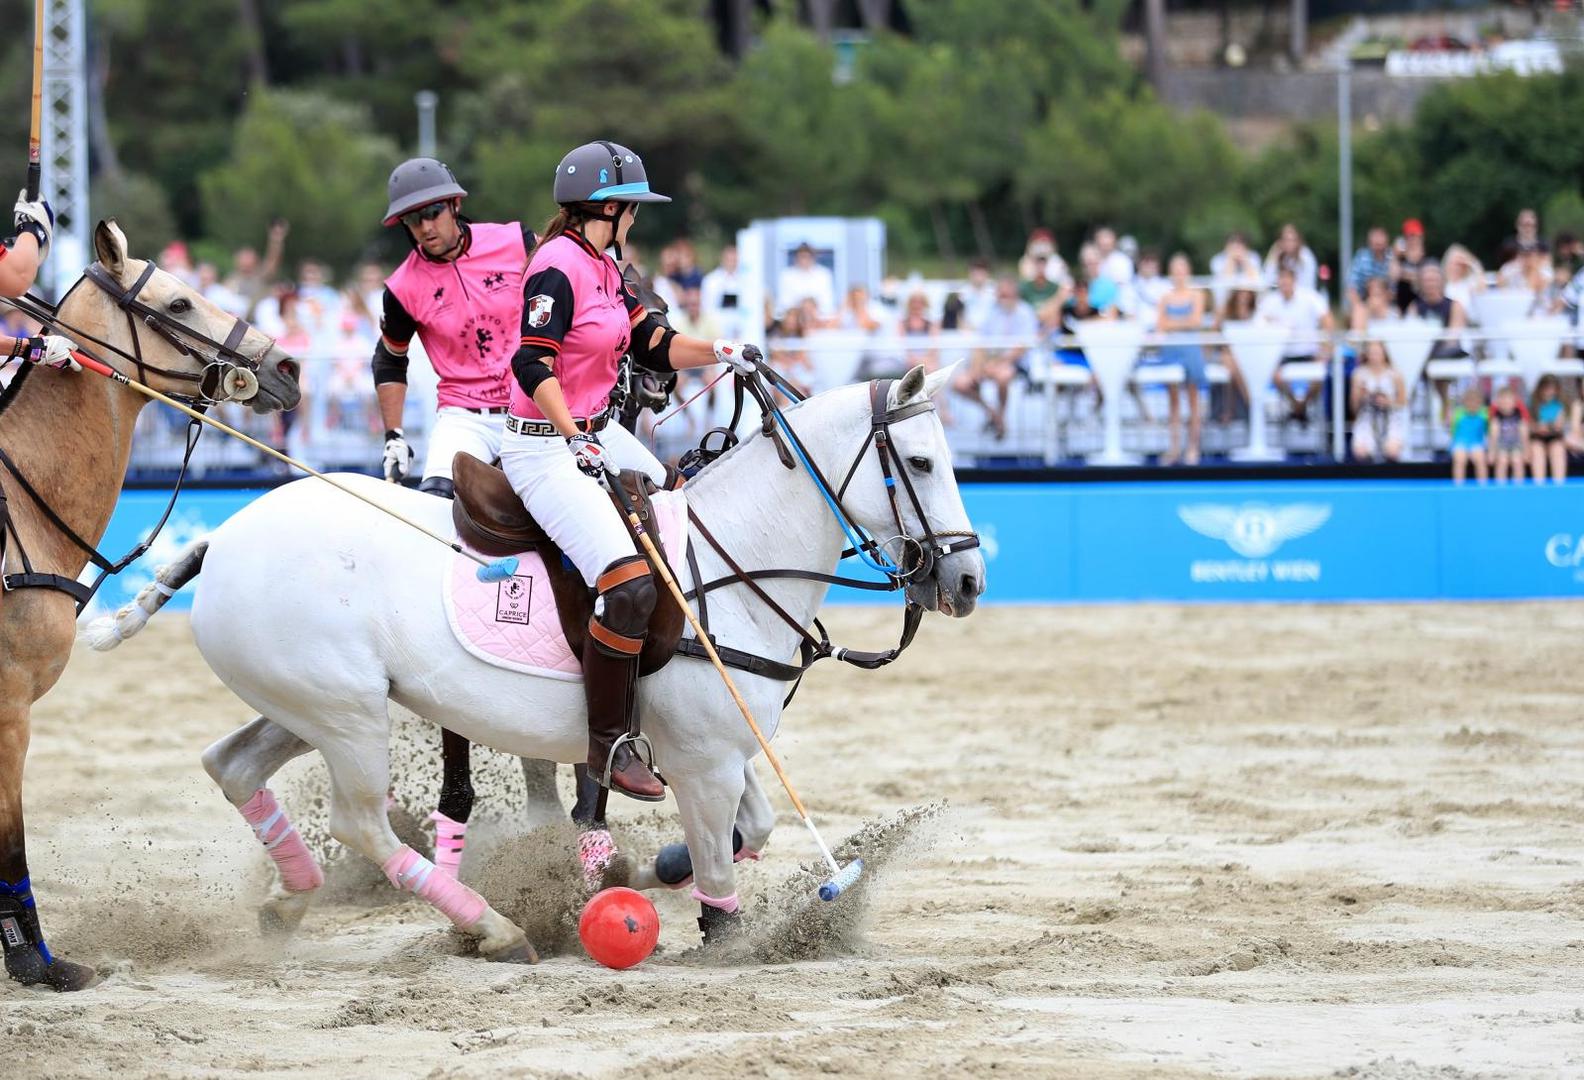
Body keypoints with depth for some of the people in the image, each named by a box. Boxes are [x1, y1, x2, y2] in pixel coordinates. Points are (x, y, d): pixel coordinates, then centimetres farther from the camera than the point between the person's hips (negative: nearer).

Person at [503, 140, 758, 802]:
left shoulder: (603, 268, 13)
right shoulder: (558, 268, -17)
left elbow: (653, 347, 16)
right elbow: (533, 364, -26)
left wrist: (720, 353, 1)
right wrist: (576, 441, -35)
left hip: (597, 434, 11)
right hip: (543, 446, -11)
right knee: (630, 584, -25)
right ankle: (610, 745, -16)